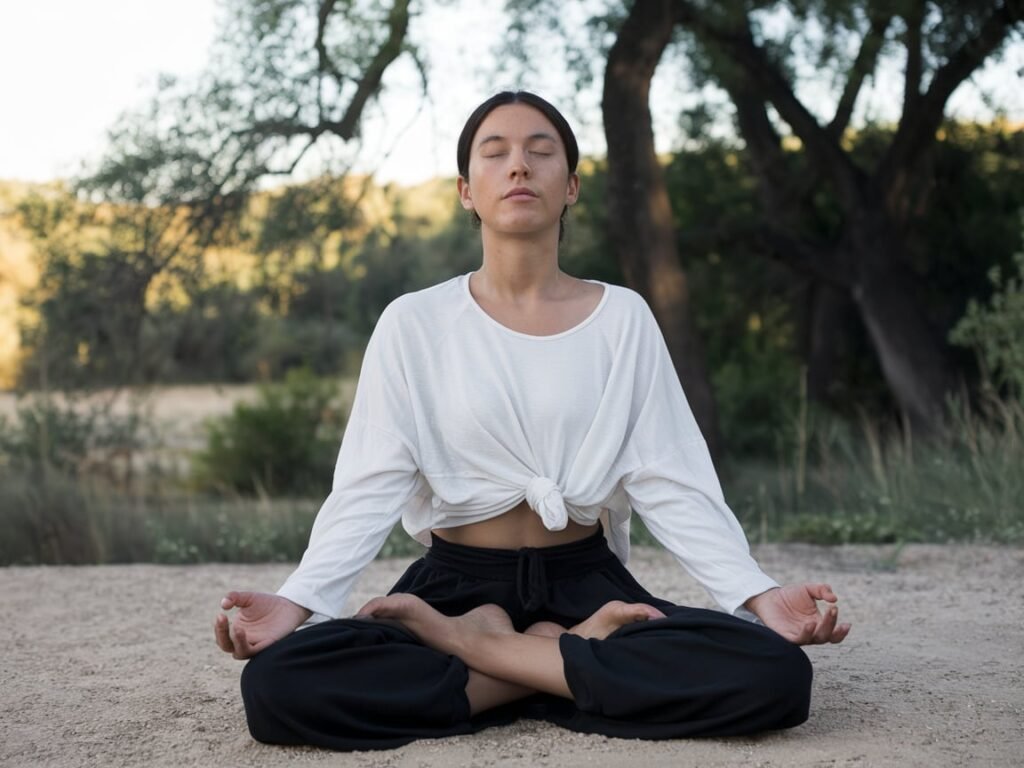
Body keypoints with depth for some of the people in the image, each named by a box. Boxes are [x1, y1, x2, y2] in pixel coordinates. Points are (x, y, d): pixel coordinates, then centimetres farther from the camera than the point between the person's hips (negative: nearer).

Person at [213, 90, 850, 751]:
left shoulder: (623, 318, 2)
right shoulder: (414, 323, 1)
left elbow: (669, 482, -3)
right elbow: (370, 489, -6)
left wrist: (757, 594, -18)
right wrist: (297, 600, -23)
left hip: (587, 582, 1)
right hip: (454, 583, 0)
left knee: (775, 675, -28)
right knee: (278, 684, -29)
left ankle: (475, 647, -14)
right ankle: (579, 659, -15)